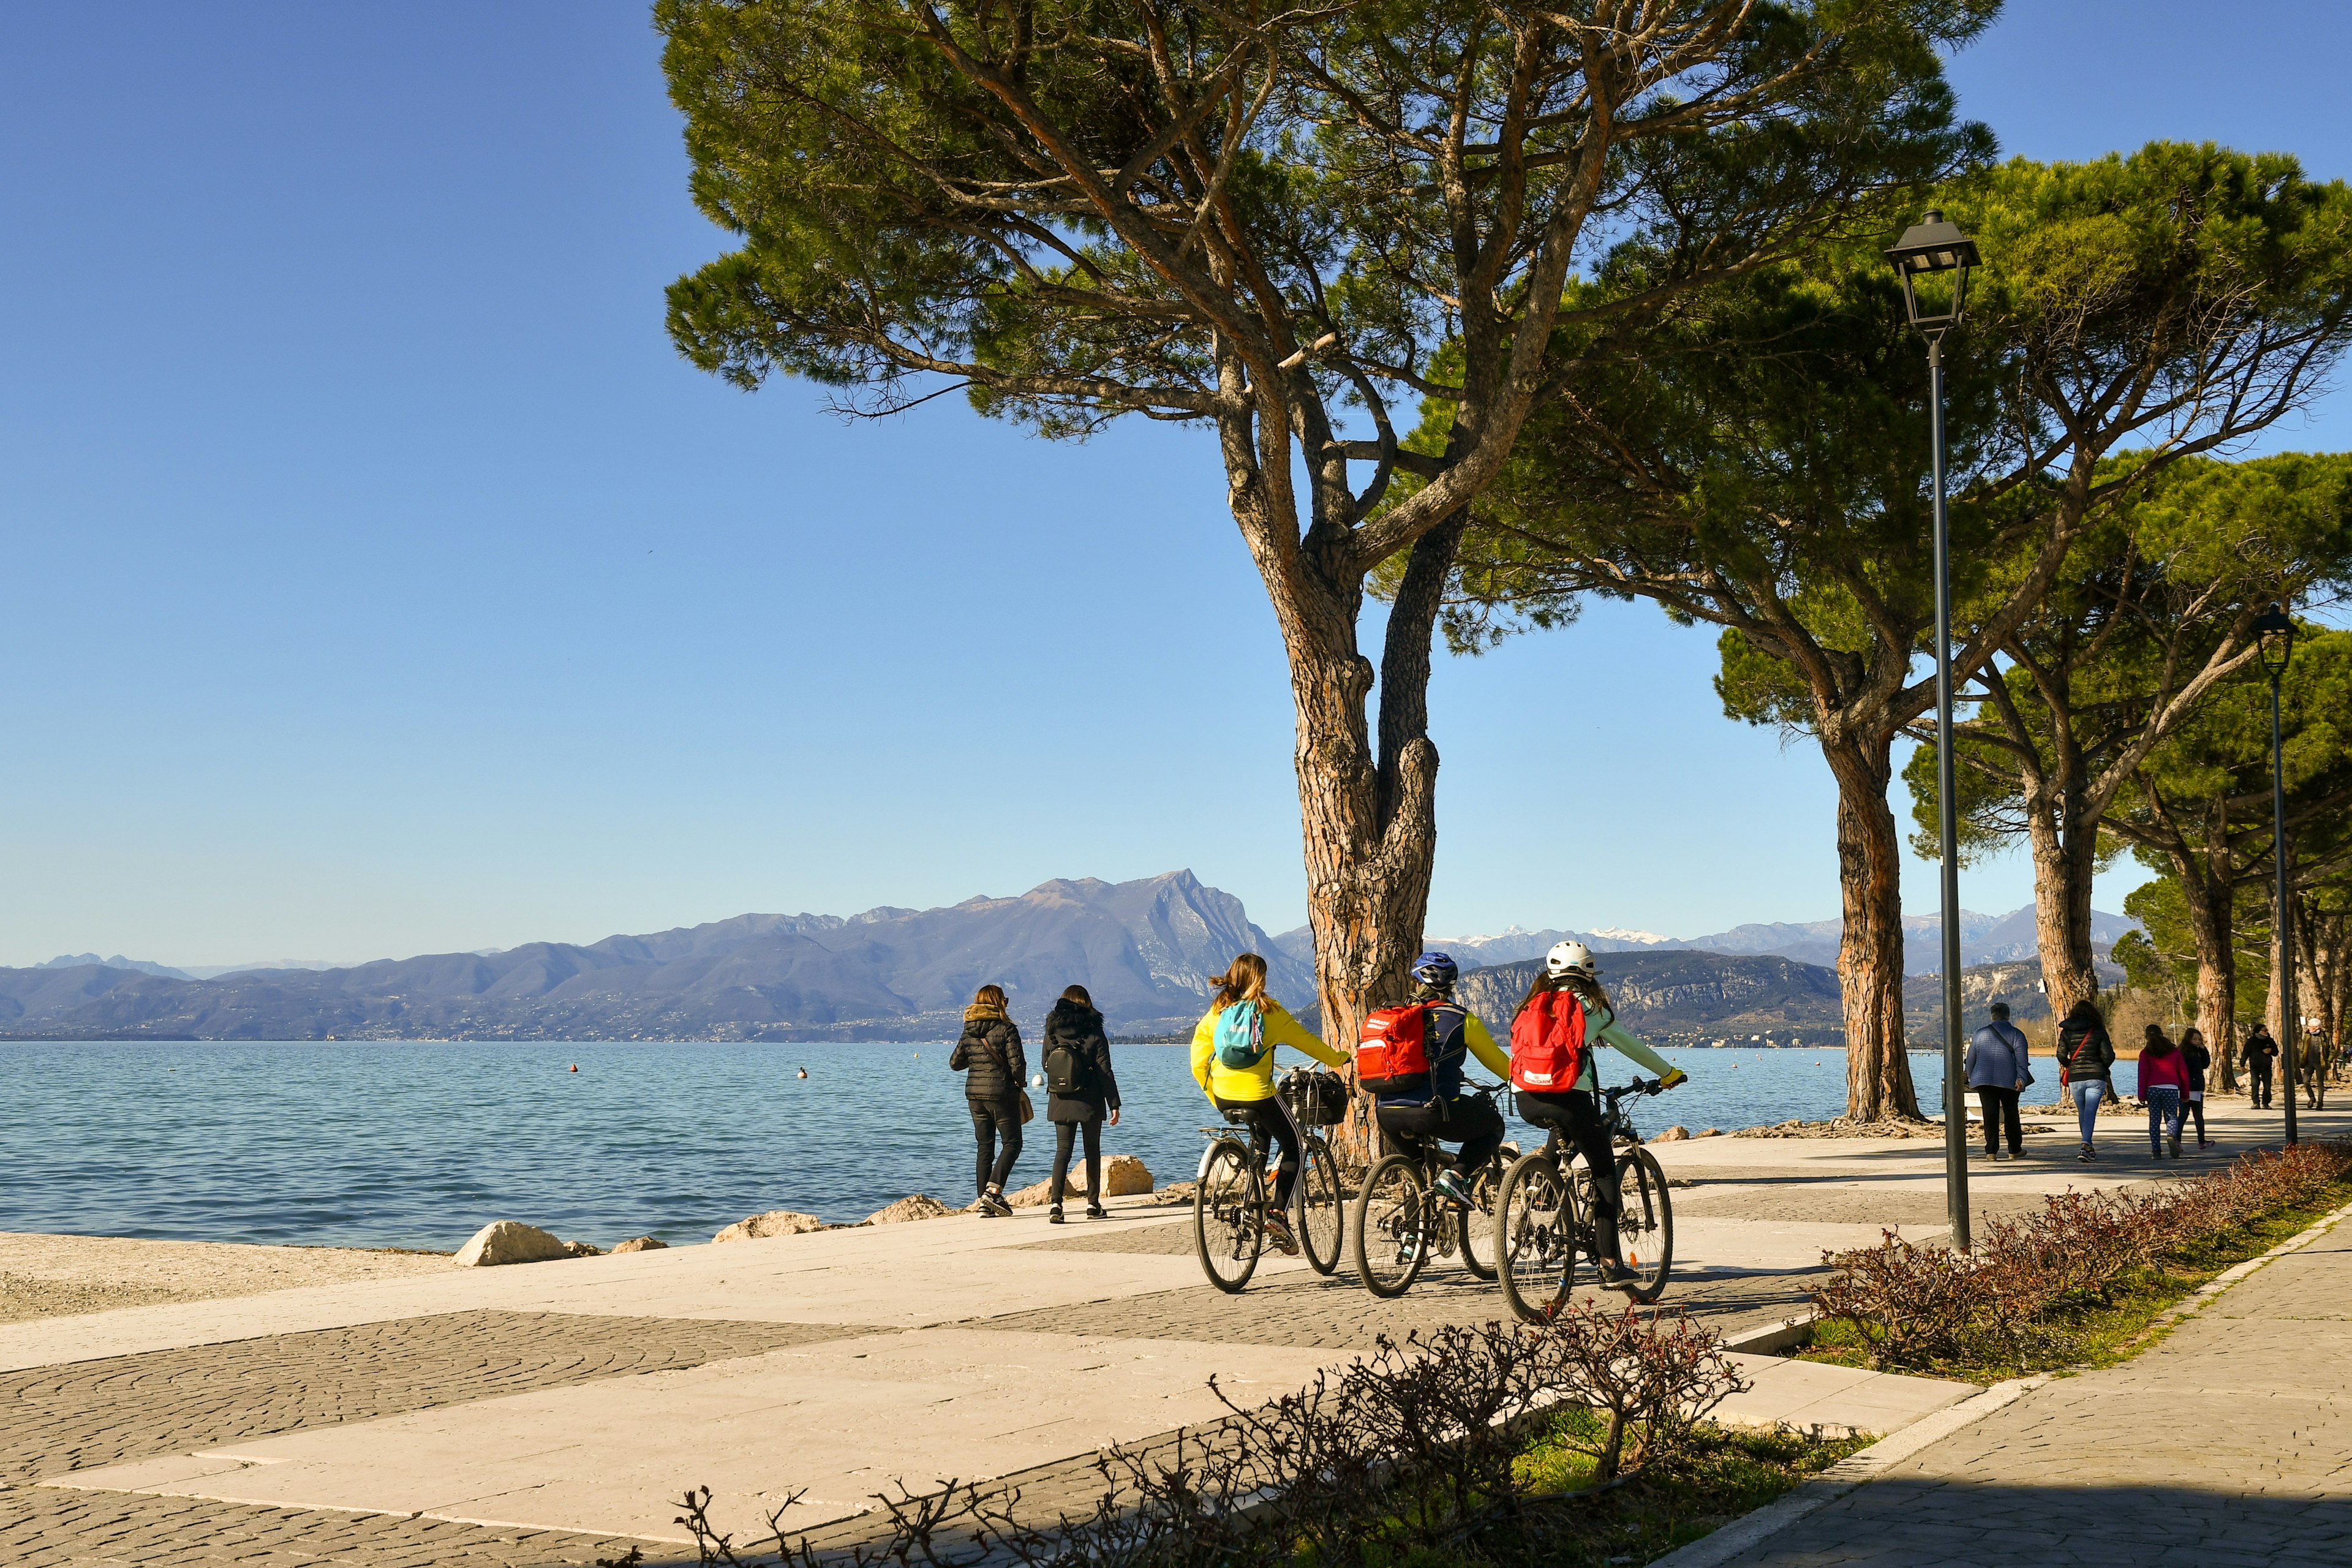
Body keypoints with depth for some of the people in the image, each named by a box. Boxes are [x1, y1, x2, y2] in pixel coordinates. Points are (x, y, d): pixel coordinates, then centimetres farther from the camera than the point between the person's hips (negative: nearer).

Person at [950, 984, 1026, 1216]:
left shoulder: (968, 1031, 5)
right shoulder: (1006, 1029, -10)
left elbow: (955, 1063, 10)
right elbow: (1017, 1064, -14)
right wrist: (1021, 1083, 5)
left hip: (974, 1094, 6)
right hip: (1002, 1092, -6)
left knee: (985, 1148, 10)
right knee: (1012, 1144, 3)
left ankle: (985, 1203, 8)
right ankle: (993, 1191, -15)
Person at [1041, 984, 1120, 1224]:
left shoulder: (1053, 1032, 0)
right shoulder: (1094, 1034, -7)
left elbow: (1046, 1065, 10)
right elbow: (1105, 1072, -8)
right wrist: (1114, 1104, -3)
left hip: (1060, 1103, 2)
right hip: (1090, 1102, -2)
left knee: (1062, 1150, 1)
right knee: (1092, 1150, 12)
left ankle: (1055, 1203, -16)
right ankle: (1093, 1204, 15)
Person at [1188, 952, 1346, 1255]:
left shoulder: (1215, 1013, 5)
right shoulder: (1268, 1011, -5)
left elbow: (1198, 1064, 5)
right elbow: (1306, 1041, 4)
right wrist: (1339, 1060, 19)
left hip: (1224, 1097, 5)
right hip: (1258, 1094, -5)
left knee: (1262, 1134, 33)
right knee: (1293, 1146, 12)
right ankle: (1278, 1214, -6)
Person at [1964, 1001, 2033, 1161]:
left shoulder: (1980, 1034, 10)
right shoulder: (2016, 1034, 2)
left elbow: (1970, 1060, 15)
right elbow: (2021, 1058, -10)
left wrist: (1971, 1077, 27)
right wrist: (2022, 1078, -15)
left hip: (1984, 1081, 2)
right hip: (2008, 1082, -1)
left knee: (1990, 1116, 1)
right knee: (2011, 1115, 10)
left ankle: (1991, 1151, -5)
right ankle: (2015, 1150, 18)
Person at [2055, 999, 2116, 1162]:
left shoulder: (2066, 1031, 3)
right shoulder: (2098, 1030, -1)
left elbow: (2061, 1055, -3)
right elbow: (2109, 1055, -5)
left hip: (2075, 1078, 2)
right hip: (2096, 1077, -2)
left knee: (2082, 1113, 16)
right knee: (2090, 1113, -7)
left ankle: (2088, 1147, 25)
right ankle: (2085, 1146, -23)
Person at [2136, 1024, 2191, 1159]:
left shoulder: (2145, 1053, 6)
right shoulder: (2174, 1051, 12)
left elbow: (2143, 1074, 0)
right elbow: (2183, 1072, 12)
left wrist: (2141, 1095, 2)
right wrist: (2185, 1092, 18)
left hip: (2153, 1088, -1)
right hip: (2171, 1088, 1)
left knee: (2154, 1120, 5)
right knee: (2172, 1117, 7)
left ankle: (2156, 1150, -1)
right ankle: (2172, 1136, -25)